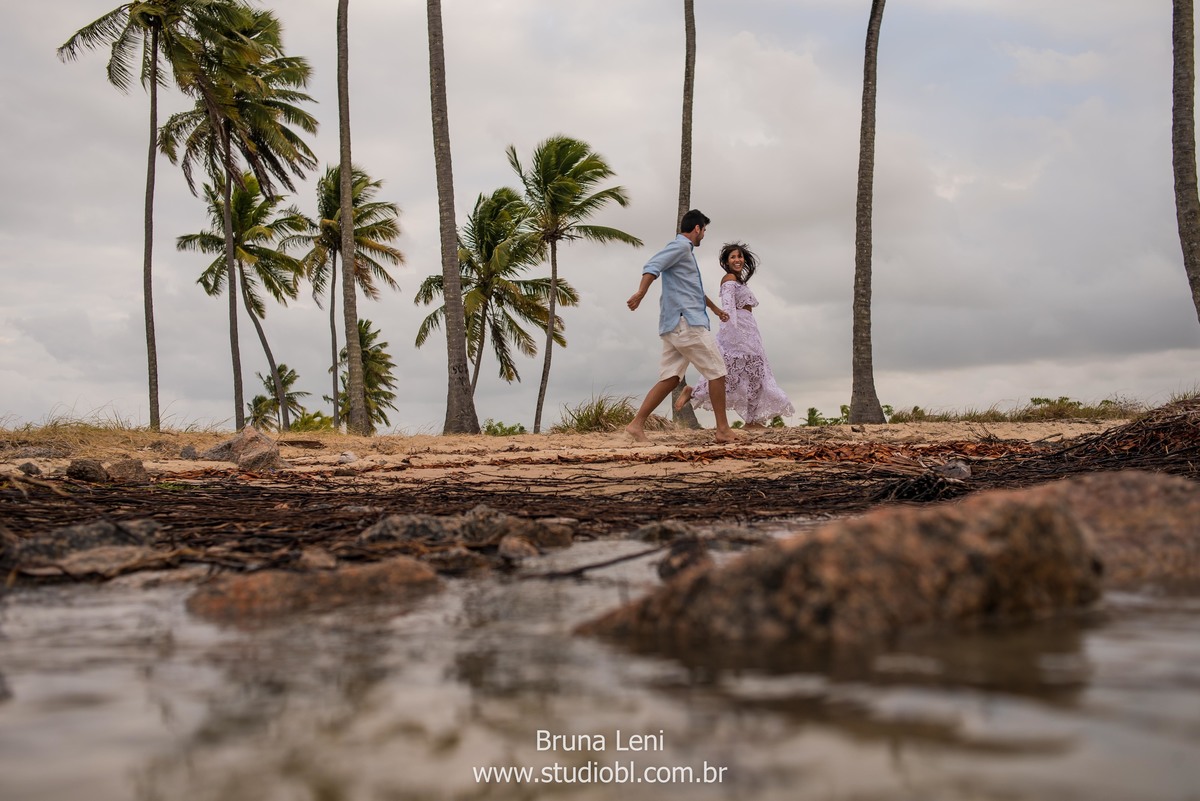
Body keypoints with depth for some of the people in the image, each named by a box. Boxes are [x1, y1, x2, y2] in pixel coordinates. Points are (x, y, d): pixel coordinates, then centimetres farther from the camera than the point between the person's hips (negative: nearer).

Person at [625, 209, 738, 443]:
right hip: (687, 322, -10)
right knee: (717, 371, -4)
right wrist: (641, 293, -36)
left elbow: (695, 288, 41)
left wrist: (715, 308, 52)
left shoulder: (685, 252, 27)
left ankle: (637, 424, -5)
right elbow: (653, 266, -21)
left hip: (675, 326, 10)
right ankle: (723, 430, 0)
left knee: (670, 378, 2)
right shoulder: (680, 246, -4)